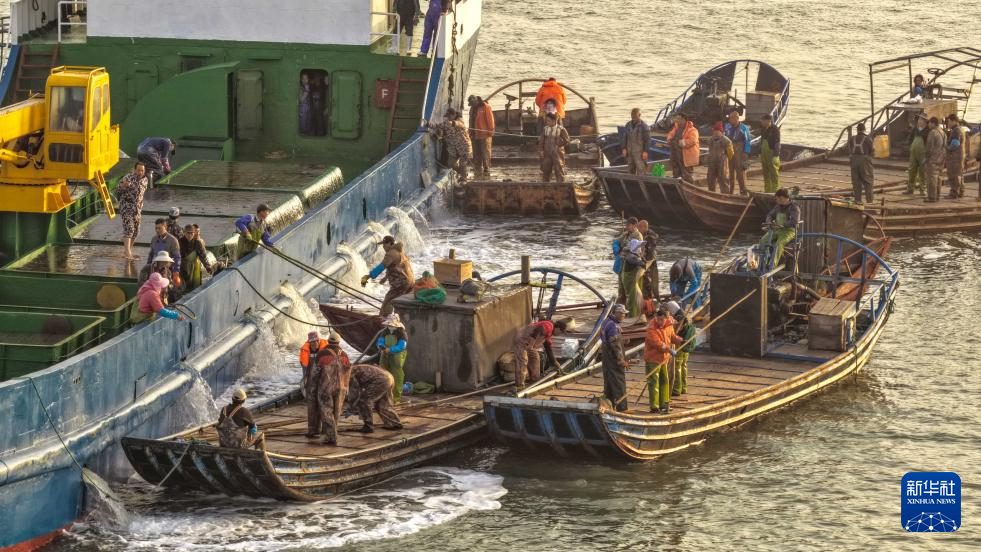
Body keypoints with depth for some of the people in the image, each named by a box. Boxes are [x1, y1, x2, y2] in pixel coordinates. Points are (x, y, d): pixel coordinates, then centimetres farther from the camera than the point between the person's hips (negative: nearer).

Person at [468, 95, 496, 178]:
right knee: (477, 155, 11)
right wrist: (470, 133, 17)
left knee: (486, 155, -5)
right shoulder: (472, 109, 15)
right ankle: (478, 172, 17)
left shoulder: (485, 107, -8)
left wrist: (490, 132, -14)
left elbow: (490, 120, -11)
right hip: (476, 136, 8)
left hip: (485, 135, -8)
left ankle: (487, 171, -2)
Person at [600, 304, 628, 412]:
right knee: (619, 382, -6)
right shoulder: (613, 326, -21)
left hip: (606, 357, 10)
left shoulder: (607, 322, 12)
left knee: (608, 381, 17)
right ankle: (621, 407, -5)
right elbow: (615, 344, -24)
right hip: (614, 358, -10)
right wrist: (621, 360, -18)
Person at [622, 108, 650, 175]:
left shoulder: (643, 126, -7)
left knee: (641, 169, -11)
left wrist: (645, 151, -13)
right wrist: (624, 149, 6)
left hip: (640, 152, -6)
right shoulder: (628, 125, 10)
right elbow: (625, 137, 15)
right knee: (630, 170, 9)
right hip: (630, 151, 6)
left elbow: (647, 139, -8)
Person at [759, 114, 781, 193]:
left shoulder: (775, 129, -12)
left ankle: (775, 191, -4)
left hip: (772, 152, -8)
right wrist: (760, 154, 17)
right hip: (764, 152, 8)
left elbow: (777, 143, -15)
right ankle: (767, 191, 18)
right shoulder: (763, 129, 11)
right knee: (765, 173, 11)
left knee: (774, 173, -6)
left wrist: (775, 156, -20)